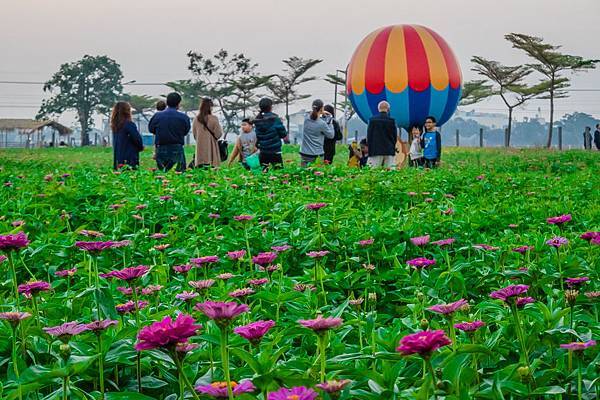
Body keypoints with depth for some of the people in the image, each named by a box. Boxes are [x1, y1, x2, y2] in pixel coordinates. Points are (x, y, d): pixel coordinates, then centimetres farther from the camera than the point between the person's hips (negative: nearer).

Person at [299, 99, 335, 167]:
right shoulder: (322, 124, -16)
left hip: (304, 153, 5)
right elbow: (331, 135, -3)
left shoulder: (306, 118, -3)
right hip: (317, 154, -5)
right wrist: (330, 122, 4)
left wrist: (321, 114, 11)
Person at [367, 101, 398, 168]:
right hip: (389, 151, 1)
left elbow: (369, 136, 0)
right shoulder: (391, 120, -1)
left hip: (376, 150, -1)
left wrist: (370, 151, 6)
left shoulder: (372, 120, -1)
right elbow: (395, 136, 4)